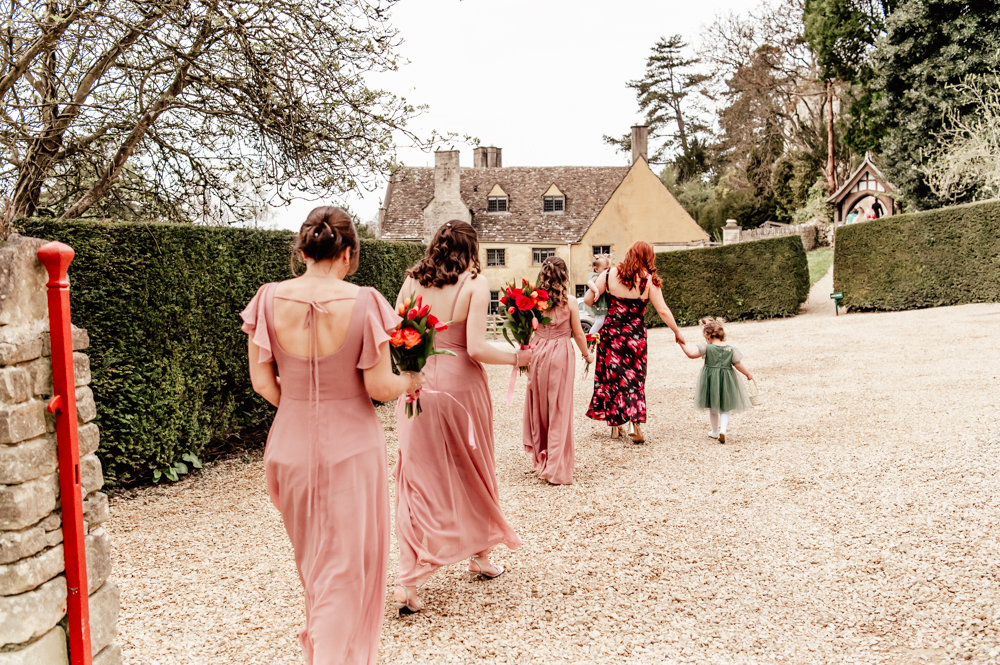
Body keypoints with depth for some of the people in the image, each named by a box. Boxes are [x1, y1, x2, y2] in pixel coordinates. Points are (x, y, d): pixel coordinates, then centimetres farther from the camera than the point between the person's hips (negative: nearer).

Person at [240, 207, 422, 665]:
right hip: (351, 446, -4)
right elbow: (380, 387, -14)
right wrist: (408, 382, 6)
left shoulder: (270, 300, -7)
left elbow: (261, 381, -2)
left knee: (312, 557, 26)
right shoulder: (363, 302, -16)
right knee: (347, 564, 12)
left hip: (291, 444, 4)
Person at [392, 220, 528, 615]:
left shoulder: (412, 282, 2)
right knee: (473, 473, 19)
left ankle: (407, 583, 1)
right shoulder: (474, 284, -8)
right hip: (461, 387, -2)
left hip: (418, 387, 2)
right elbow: (476, 349, -15)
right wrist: (517, 358, -2)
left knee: (419, 481, 8)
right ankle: (480, 555, 38)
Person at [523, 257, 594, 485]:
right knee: (560, 410, 4)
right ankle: (556, 468, 6)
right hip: (561, 354, -2)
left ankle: (540, 457, 29)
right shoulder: (569, 302, -7)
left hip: (537, 353, 3)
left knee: (539, 406, 16)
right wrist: (587, 354, 16)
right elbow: (578, 334, 0)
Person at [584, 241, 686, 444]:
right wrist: (677, 332, 6)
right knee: (635, 378, 10)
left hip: (611, 332, 1)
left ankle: (615, 425, 17)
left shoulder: (609, 275, -2)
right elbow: (663, 311, -6)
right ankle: (636, 426, 1)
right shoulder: (649, 280, -6)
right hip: (635, 335, -1)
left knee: (611, 376, 11)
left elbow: (588, 300, 0)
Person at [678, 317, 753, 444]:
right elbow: (738, 365, -1)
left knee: (713, 408, 18)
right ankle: (723, 429, -10)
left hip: (710, 380, -1)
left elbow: (691, 353, -23)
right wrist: (748, 375, 13)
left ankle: (715, 431, 30)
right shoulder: (730, 349, -4)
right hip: (726, 382, 1)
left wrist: (682, 343, -12)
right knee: (725, 408, 13)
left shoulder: (707, 348, -12)